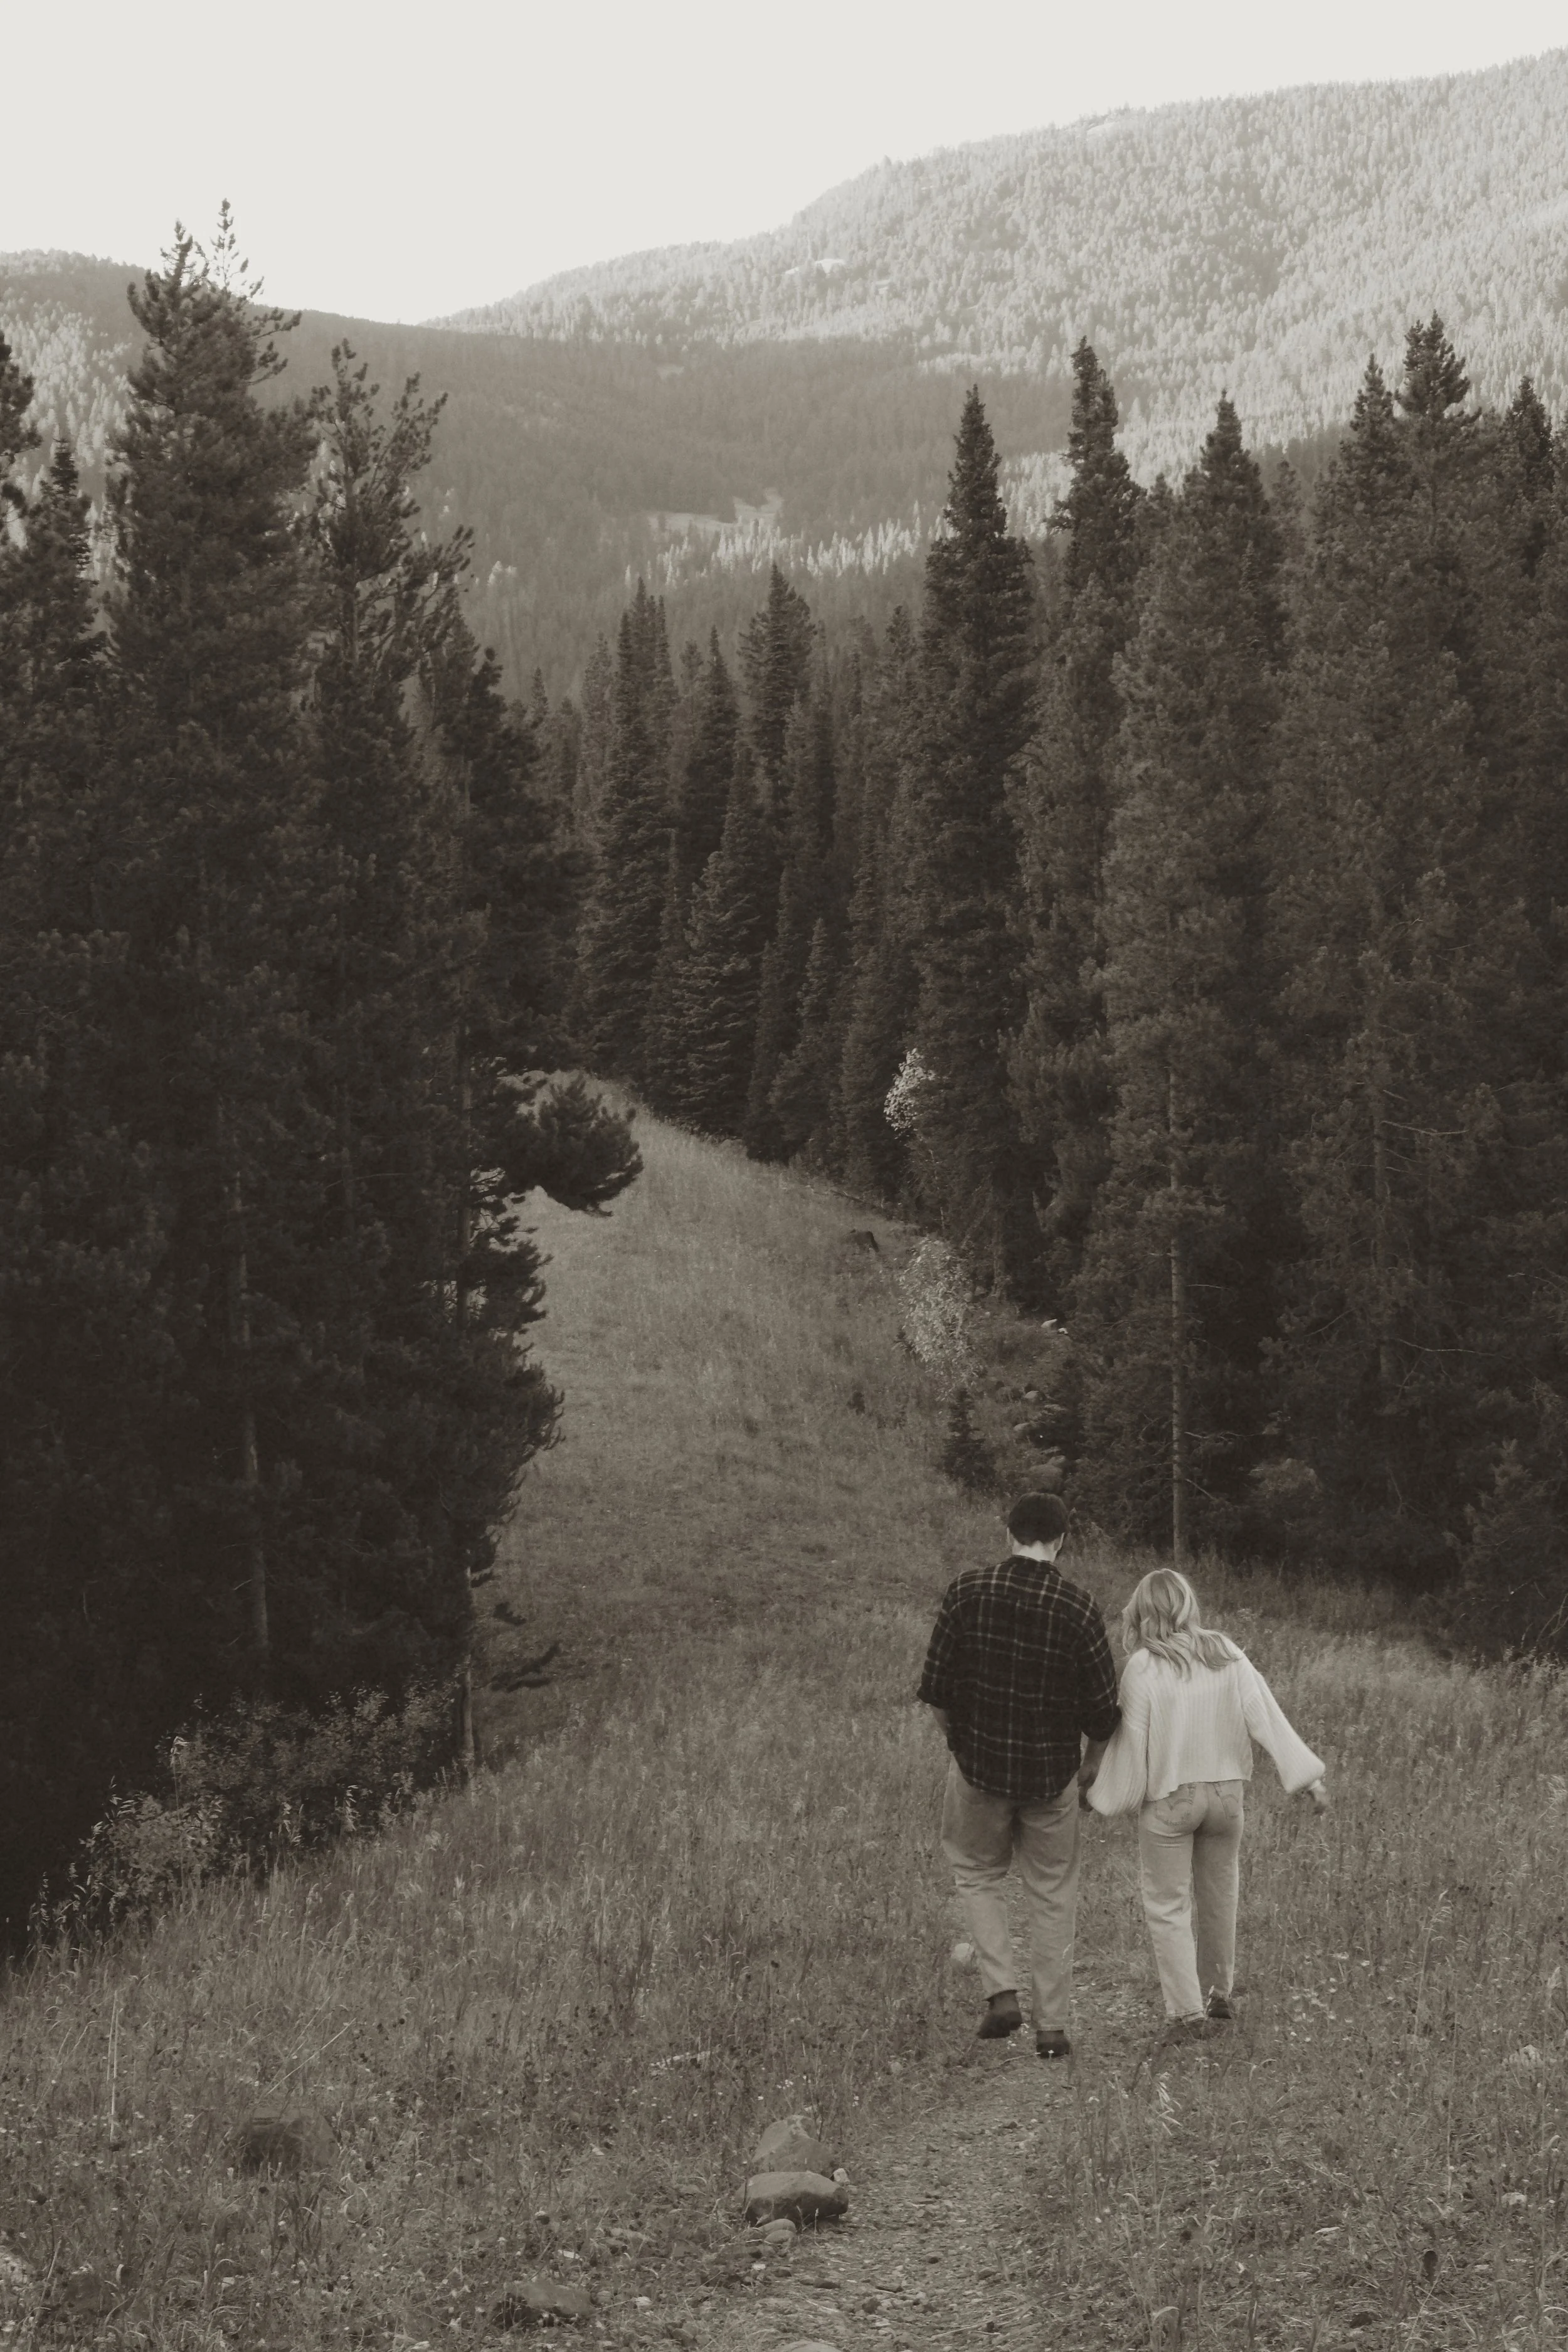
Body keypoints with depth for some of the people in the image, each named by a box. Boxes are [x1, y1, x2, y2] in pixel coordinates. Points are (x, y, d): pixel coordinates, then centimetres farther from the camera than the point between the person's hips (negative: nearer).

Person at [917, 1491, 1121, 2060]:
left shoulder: (967, 1591, -9)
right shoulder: (1078, 1609, -11)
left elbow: (936, 1690, -4)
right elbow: (1103, 1711, -6)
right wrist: (1089, 1764, 13)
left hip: (979, 1762, 0)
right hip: (1052, 1772, 0)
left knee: (977, 1873, 21)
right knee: (1052, 1895, 13)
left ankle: (1002, 1992, 5)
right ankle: (1052, 2025, 15)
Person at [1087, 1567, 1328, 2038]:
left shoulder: (1142, 1668, -13)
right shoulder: (1228, 1656, -1)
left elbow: (1131, 1740, -9)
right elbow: (1268, 1718, -2)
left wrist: (1106, 1795, 5)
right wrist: (1309, 1779, 2)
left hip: (1168, 1799, -4)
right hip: (1226, 1792, 4)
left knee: (1168, 1905, 5)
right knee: (1219, 1899, 18)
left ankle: (1188, 2011, 0)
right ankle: (1218, 1996, 30)